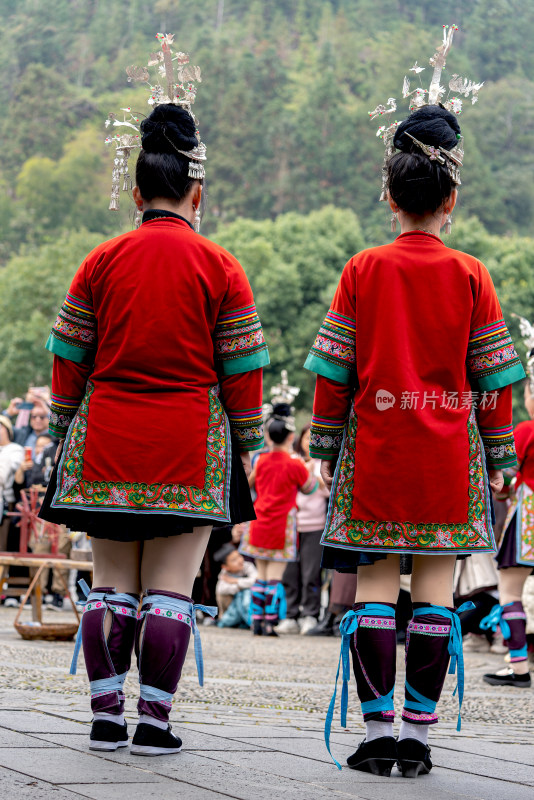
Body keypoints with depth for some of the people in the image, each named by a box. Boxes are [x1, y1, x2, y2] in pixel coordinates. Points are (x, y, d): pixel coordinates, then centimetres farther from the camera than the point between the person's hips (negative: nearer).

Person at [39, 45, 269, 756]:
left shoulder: (102, 262, 3)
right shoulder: (219, 268, -1)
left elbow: (69, 358, 6)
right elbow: (242, 367, 0)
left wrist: (65, 431, 15)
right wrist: (249, 444, 8)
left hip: (106, 443, 2)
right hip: (190, 445, -2)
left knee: (111, 583, 8)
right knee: (170, 585, 1)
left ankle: (106, 716, 7)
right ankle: (154, 722, 0)